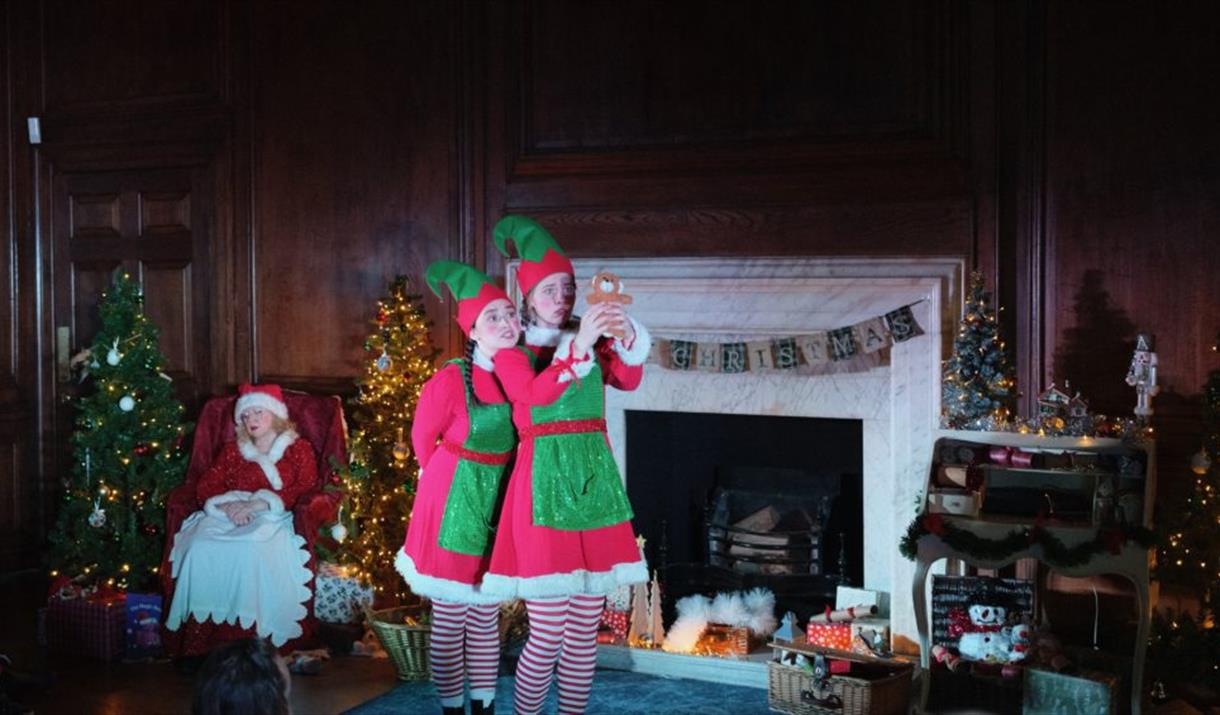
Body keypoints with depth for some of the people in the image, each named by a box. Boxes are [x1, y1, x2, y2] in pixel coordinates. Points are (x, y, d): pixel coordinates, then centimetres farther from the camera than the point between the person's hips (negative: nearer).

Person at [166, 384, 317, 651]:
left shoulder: (298, 449, 18)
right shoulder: (232, 451, 29)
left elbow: (306, 489, 0)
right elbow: (204, 486, 16)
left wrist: (259, 503, -13)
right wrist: (229, 503, -8)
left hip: (272, 518, -3)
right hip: (228, 516, 3)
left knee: (251, 549, -39)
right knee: (200, 547, -32)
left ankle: (251, 625, -36)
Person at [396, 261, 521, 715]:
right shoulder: (451, 380, -18)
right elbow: (422, 438, -3)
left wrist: (494, 478, 9)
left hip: (501, 501, 5)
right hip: (454, 503, -5)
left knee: (487, 615, 15)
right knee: (449, 618, 5)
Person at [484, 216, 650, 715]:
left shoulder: (591, 340, 14)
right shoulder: (512, 349, 1)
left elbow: (629, 381, -2)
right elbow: (534, 394, -18)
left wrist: (627, 337, -18)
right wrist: (578, 346, -27)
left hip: (595, 476, 5)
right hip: (544, 480, -4)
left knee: (585, 628, 9)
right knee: (548, 631, -6)